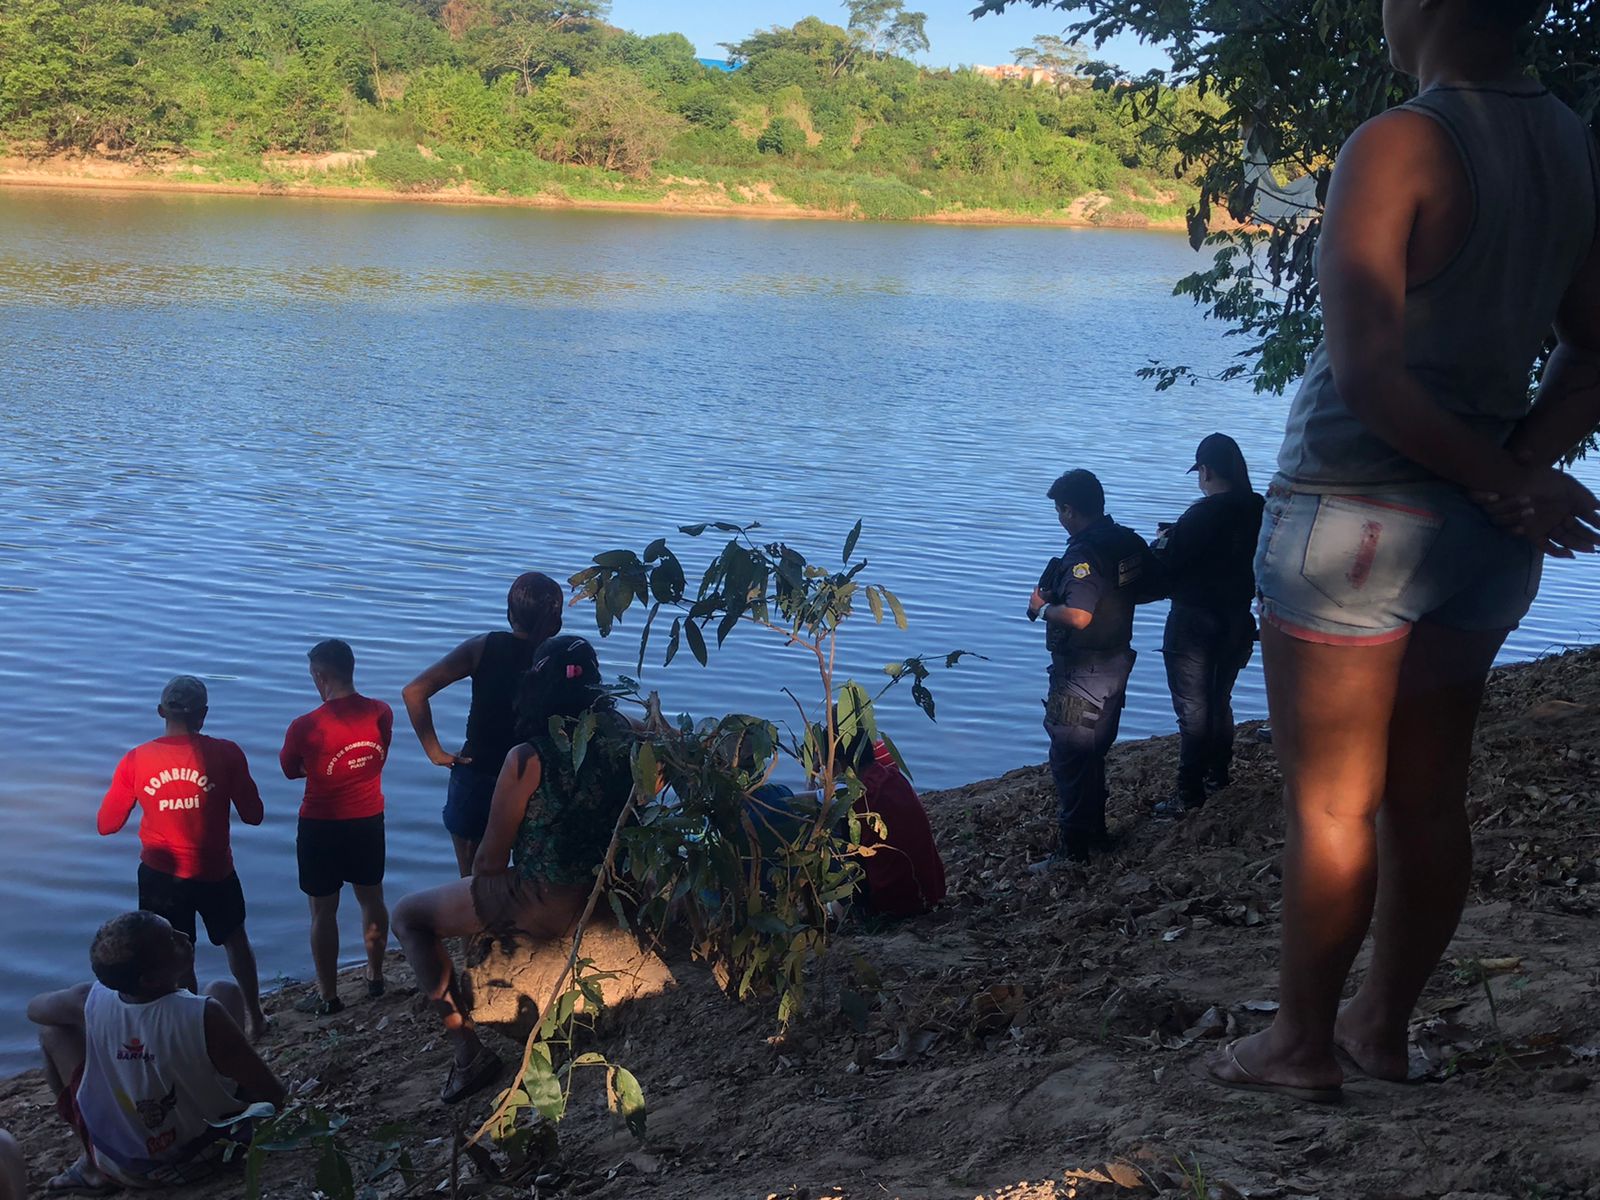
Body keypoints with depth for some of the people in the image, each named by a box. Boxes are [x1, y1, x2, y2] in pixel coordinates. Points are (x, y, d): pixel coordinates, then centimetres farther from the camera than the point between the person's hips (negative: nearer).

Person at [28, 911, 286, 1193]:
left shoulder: (92, 1001, -22)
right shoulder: (203, 1015, -32)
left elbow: (34, 1008, 4)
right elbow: (273, 1096, -24)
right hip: (207, 1148, -1)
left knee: (51, 1030, 14)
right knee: (224, 991, 11)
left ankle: (93, 1163, 19)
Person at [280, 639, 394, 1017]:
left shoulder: (306, 727, -21)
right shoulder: (381, 713, -9)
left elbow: (290, 770, -5)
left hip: (321, 828, -4)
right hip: (369, 821, 4)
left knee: (323, 910, 8)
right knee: (372, 900, 20)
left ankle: (327, 995, 16)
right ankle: (375, 976, 35)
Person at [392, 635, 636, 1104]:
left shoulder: (529, 759, -22)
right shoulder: (622, 743, -6)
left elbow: (491, 859, -14)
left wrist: (474, 899, 6)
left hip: (541, 906, -7)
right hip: (602, 900, 7)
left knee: (408, 915, 13)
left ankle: (468, 1050, 6)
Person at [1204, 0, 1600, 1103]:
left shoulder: (1398, 145, -17)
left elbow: (1366, 373, -21)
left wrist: (1507, 480, -11)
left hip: (1354, 515, -7)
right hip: (1482, 534, 7)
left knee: (1329, 805, 4)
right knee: (1428, 798, 15)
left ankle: (1302, 1046, 16)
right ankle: (1385, 1024, 28)